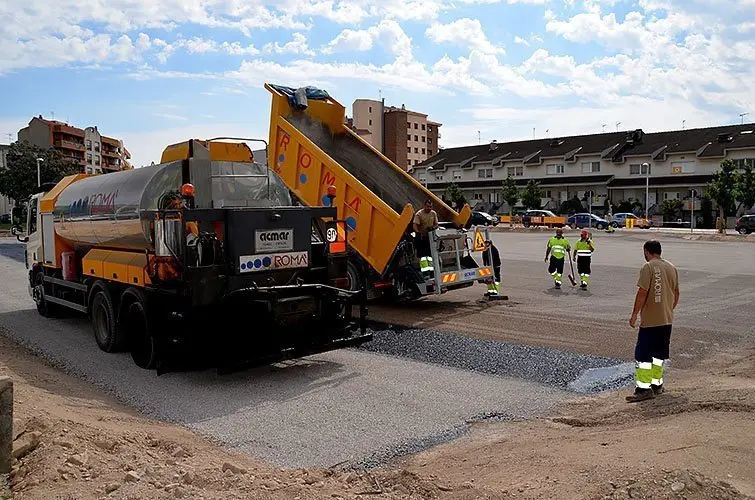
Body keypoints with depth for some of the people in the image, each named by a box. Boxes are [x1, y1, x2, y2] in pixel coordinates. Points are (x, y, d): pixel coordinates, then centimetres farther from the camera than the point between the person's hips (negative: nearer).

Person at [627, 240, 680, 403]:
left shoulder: (648, 267, -13)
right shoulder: (672, 268, 9)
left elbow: (642, 293, -17)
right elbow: (676, 293, 14)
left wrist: (634, 314, -10)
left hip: (650, 320, -8)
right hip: (667, 320, 8)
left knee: (643, 354, -5)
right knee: (659, 354, 16)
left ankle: (643, 389, -7)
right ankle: (657, 385, 24)